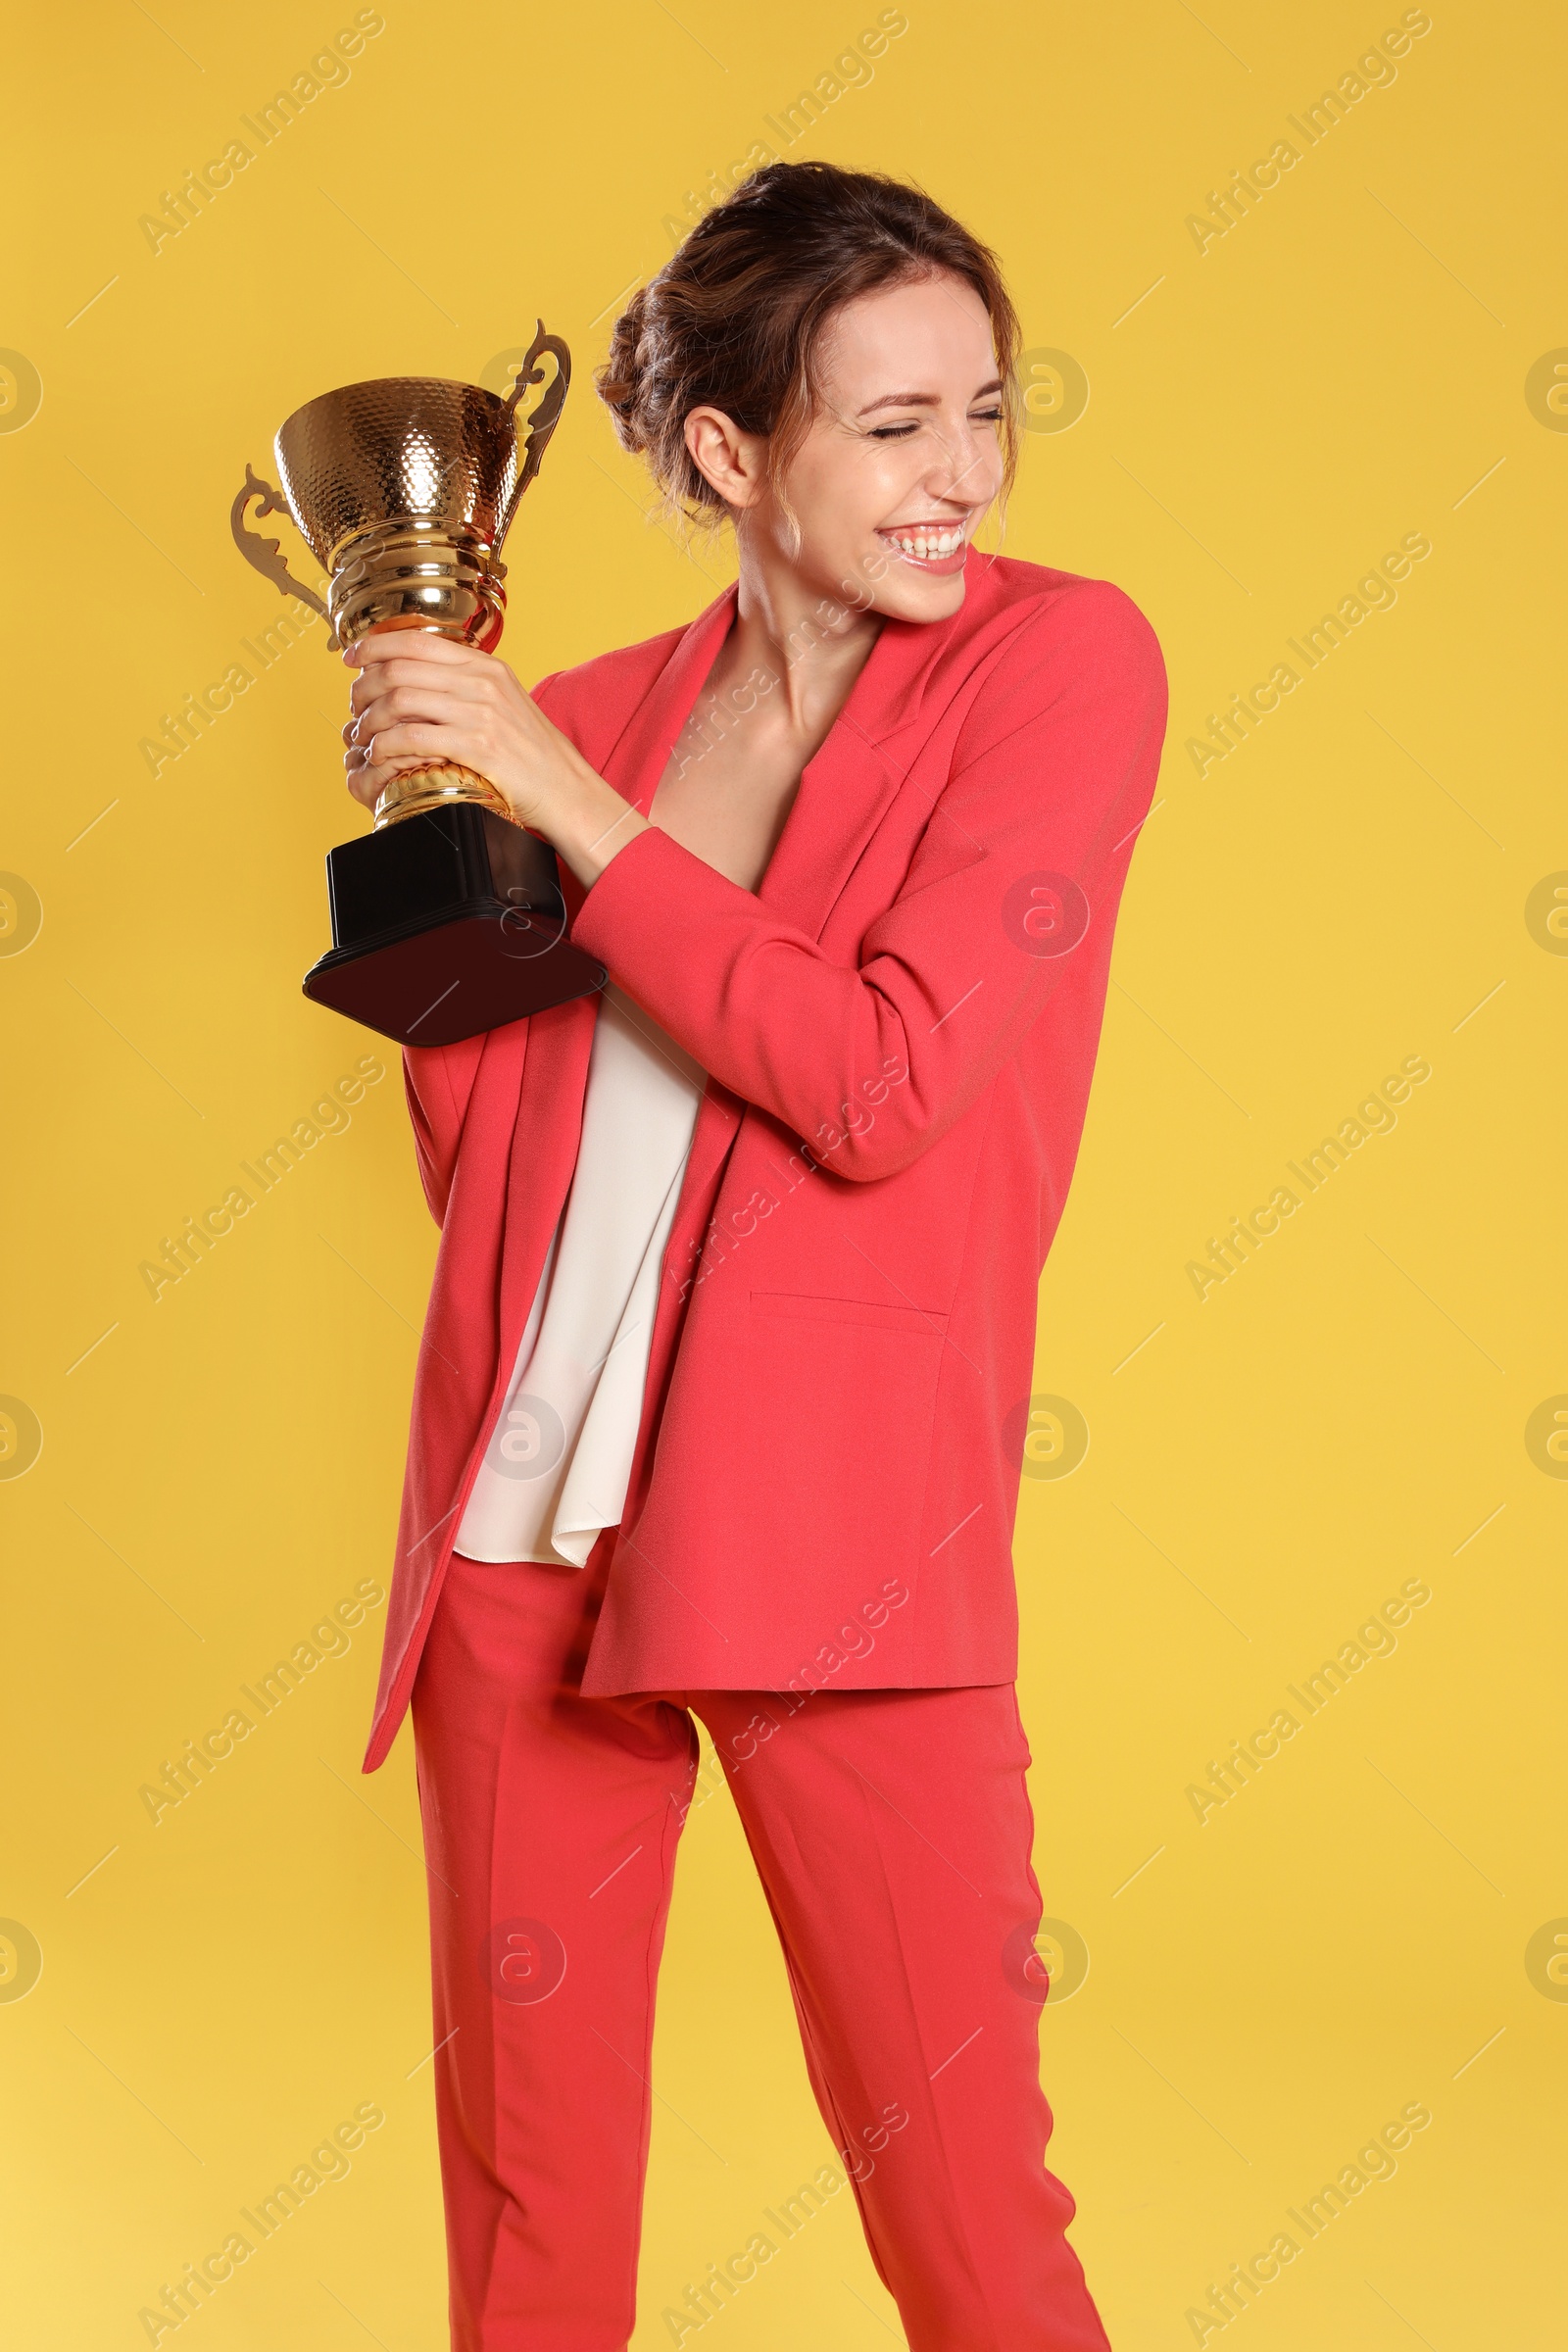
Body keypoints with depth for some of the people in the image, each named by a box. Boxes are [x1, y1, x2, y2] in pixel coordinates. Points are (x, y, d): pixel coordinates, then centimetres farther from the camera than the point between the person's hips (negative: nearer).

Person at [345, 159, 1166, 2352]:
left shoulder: (1063, 657, -4)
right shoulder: (594, 717, 9)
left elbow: (883, 1084, -15)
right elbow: (474, 1150, 12)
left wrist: (570, 803, -11)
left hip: (836, 1531, -4)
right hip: (524, 1504, 4)